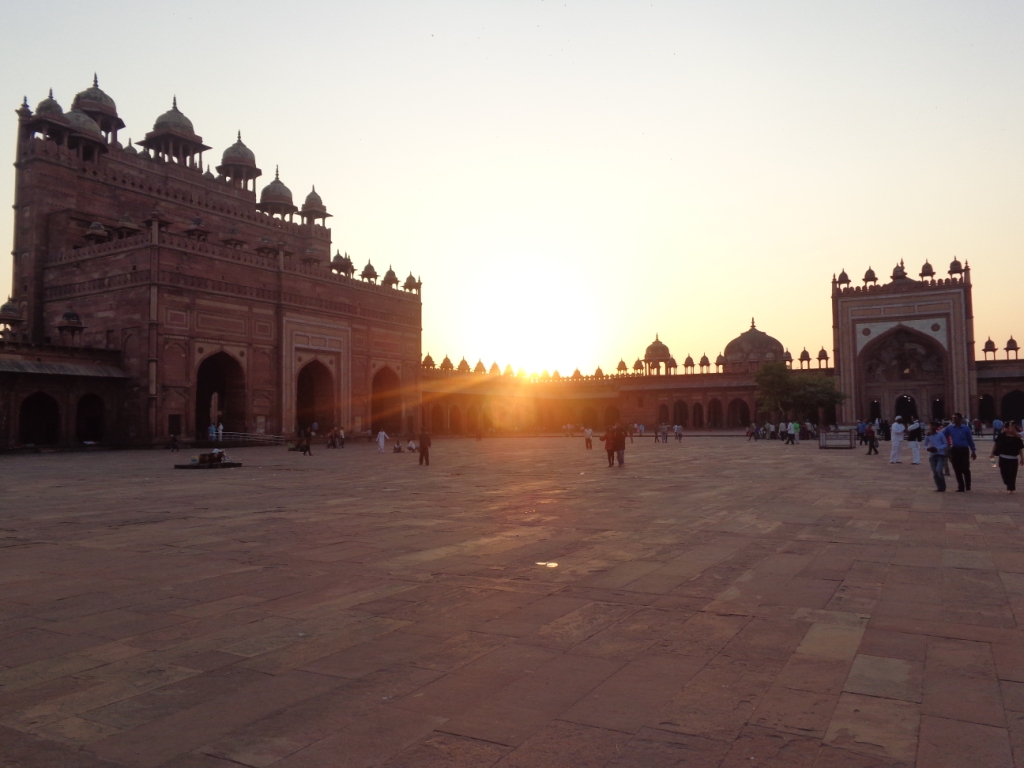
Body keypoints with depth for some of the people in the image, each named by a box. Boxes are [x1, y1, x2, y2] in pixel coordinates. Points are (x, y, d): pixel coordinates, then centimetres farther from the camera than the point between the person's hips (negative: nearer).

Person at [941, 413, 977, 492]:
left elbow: (970, 440, 4)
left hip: (964, 450, -2)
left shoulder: (966, 428, -1)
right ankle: (961, 487, 13)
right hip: (954, 450, 2)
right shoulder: (949, 427, 3)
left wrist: (973, 451, 4)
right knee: (957, 470, 5)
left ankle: (968, 486, 17)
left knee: (965, 469, -2)